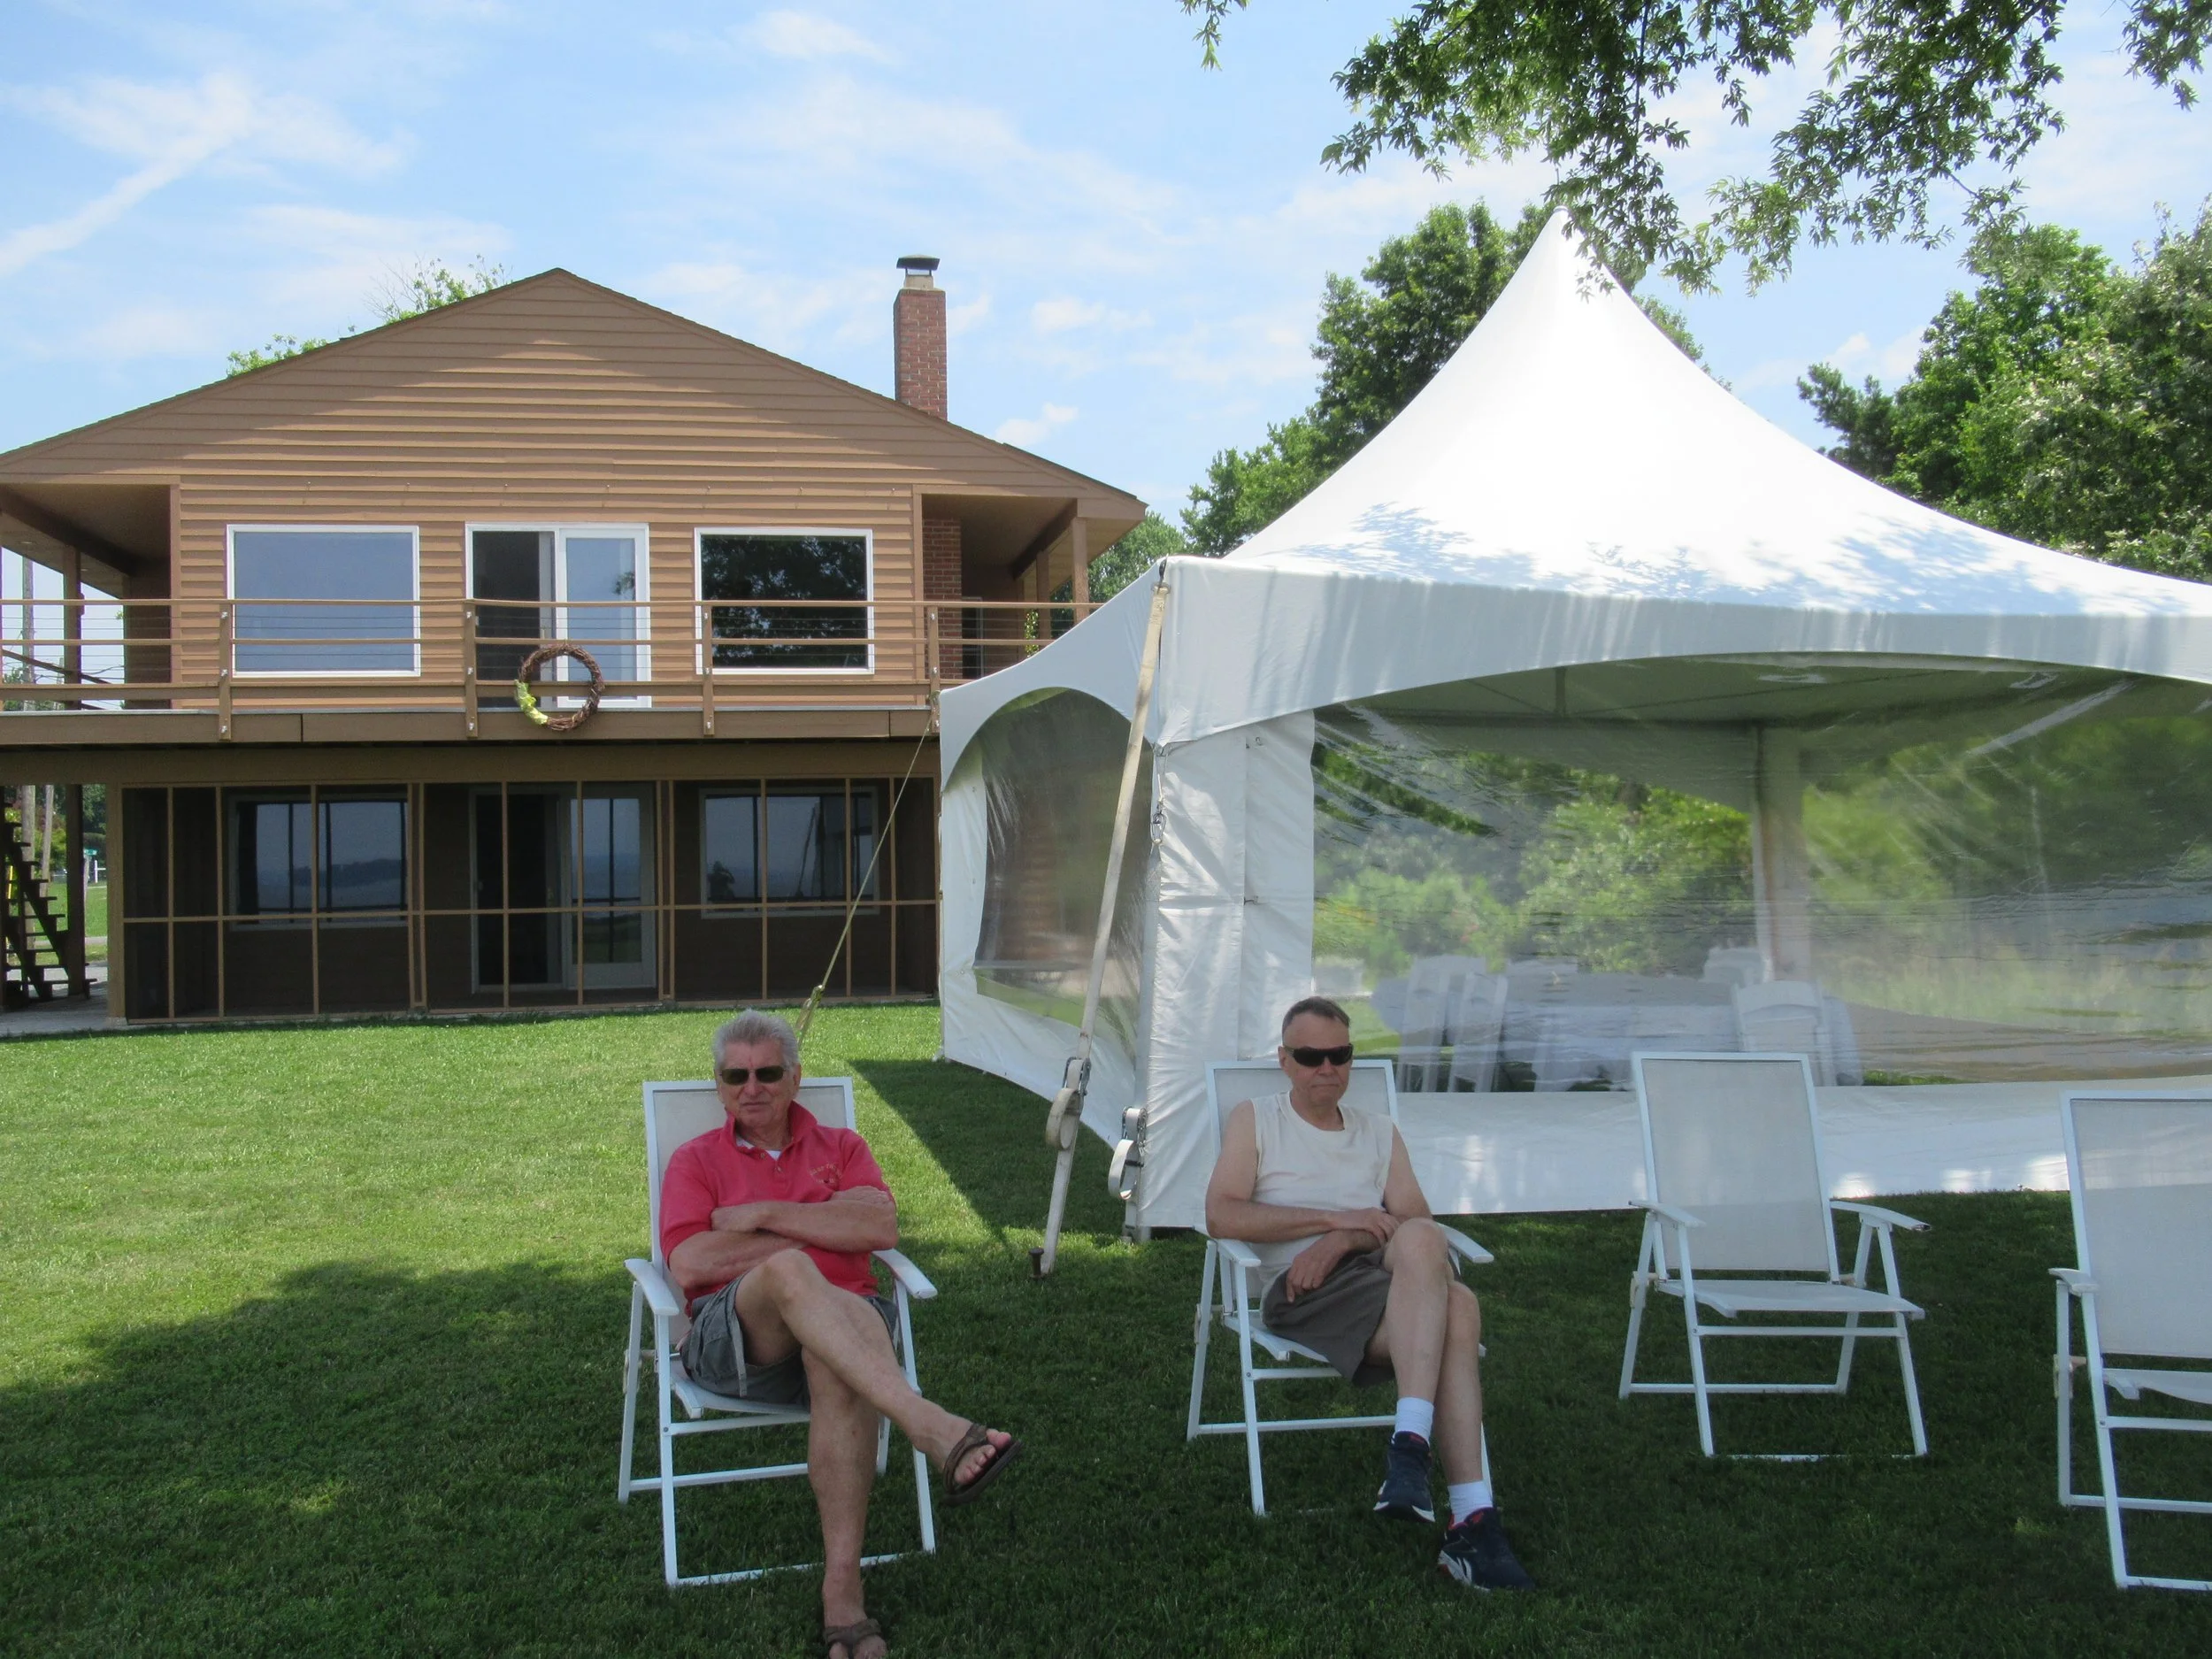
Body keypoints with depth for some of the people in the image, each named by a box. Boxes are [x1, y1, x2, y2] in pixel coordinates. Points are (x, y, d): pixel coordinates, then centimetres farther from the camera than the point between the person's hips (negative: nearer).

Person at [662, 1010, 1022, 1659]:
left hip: (836, 1327, 1)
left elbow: (881, 1228, -1)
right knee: (788, 1270, -37)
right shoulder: (695, 1161, 17)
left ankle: (842, 1584, -38)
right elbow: (688, 1265, -2)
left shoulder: (841, 1148, 21)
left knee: (837, 1365, -38)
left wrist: (762, 1215, -3)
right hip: (735, 1334, -1)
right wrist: (819, 1229, -1)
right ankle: (929, 1425, -52)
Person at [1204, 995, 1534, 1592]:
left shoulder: (1380, 1133, 27)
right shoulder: (1255, 1120, 17)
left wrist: (1343, 1241, -11)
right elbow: (1221, 1216, -1)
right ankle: (1471, 1515, -37)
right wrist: (1335, 1217, -8)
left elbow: (1417, 1221, 10)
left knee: (1421, 1241, -36)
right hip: (1298, 1292, -4)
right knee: (1454, 1307, -33)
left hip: (1383, 1282, 4)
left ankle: (1410, 1446, -42)